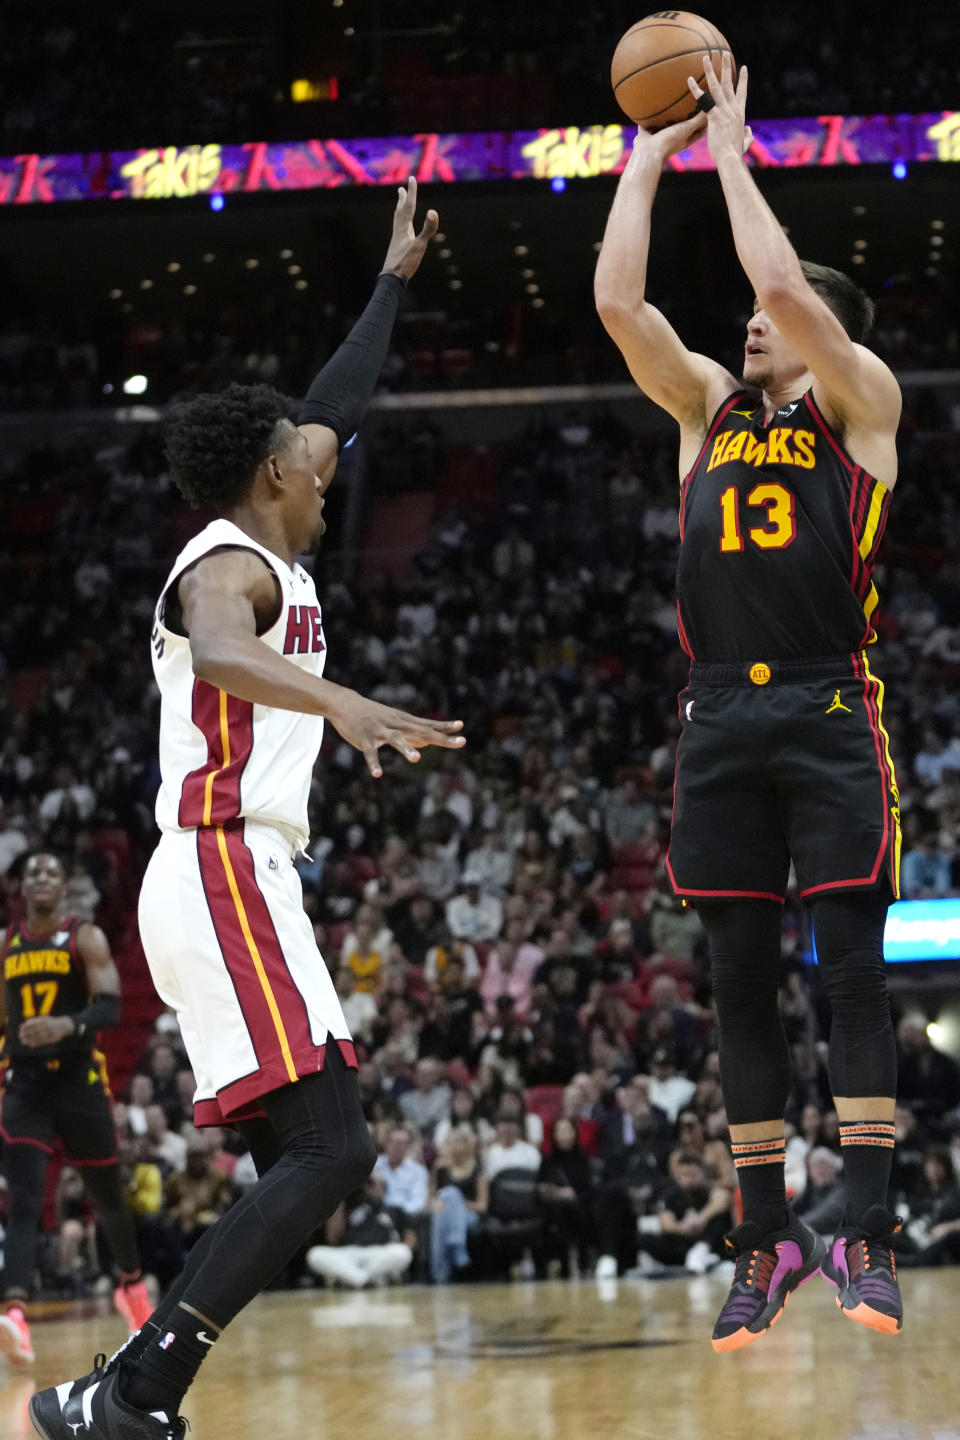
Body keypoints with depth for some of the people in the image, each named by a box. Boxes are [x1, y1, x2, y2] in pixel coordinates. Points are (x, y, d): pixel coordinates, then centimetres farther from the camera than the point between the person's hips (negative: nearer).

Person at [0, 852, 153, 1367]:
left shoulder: (86, 938, -2)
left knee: (106, 1198, 13)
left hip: (80, 1081, -1)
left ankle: (132, 1284, 40)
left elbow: (110, 1008, -15)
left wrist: (67, 1025, -34)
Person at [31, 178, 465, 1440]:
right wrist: (343, 704, -47)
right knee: (326, 1153, -20)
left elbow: (333, 411, 34)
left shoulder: (251, 558, 21)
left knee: (306, 1165, 7)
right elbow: (215, 656, -31)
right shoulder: (231, 563, -6)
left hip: (232, 886, 11)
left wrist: (395, 280, 42)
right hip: (227, 880, -11)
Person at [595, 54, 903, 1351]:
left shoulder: (862, 403, 4)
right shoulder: (709, 407, 17)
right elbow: (617, 302, 5)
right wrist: (649, 157, 8)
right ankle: (767, 1240, 10)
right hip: (721, 716, 5)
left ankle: (866, 1236, -6)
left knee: (852, 971, -6)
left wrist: (730, 153, -2)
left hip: (829, 712, -4)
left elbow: (785, 281, -11)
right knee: (741, 984, 5)